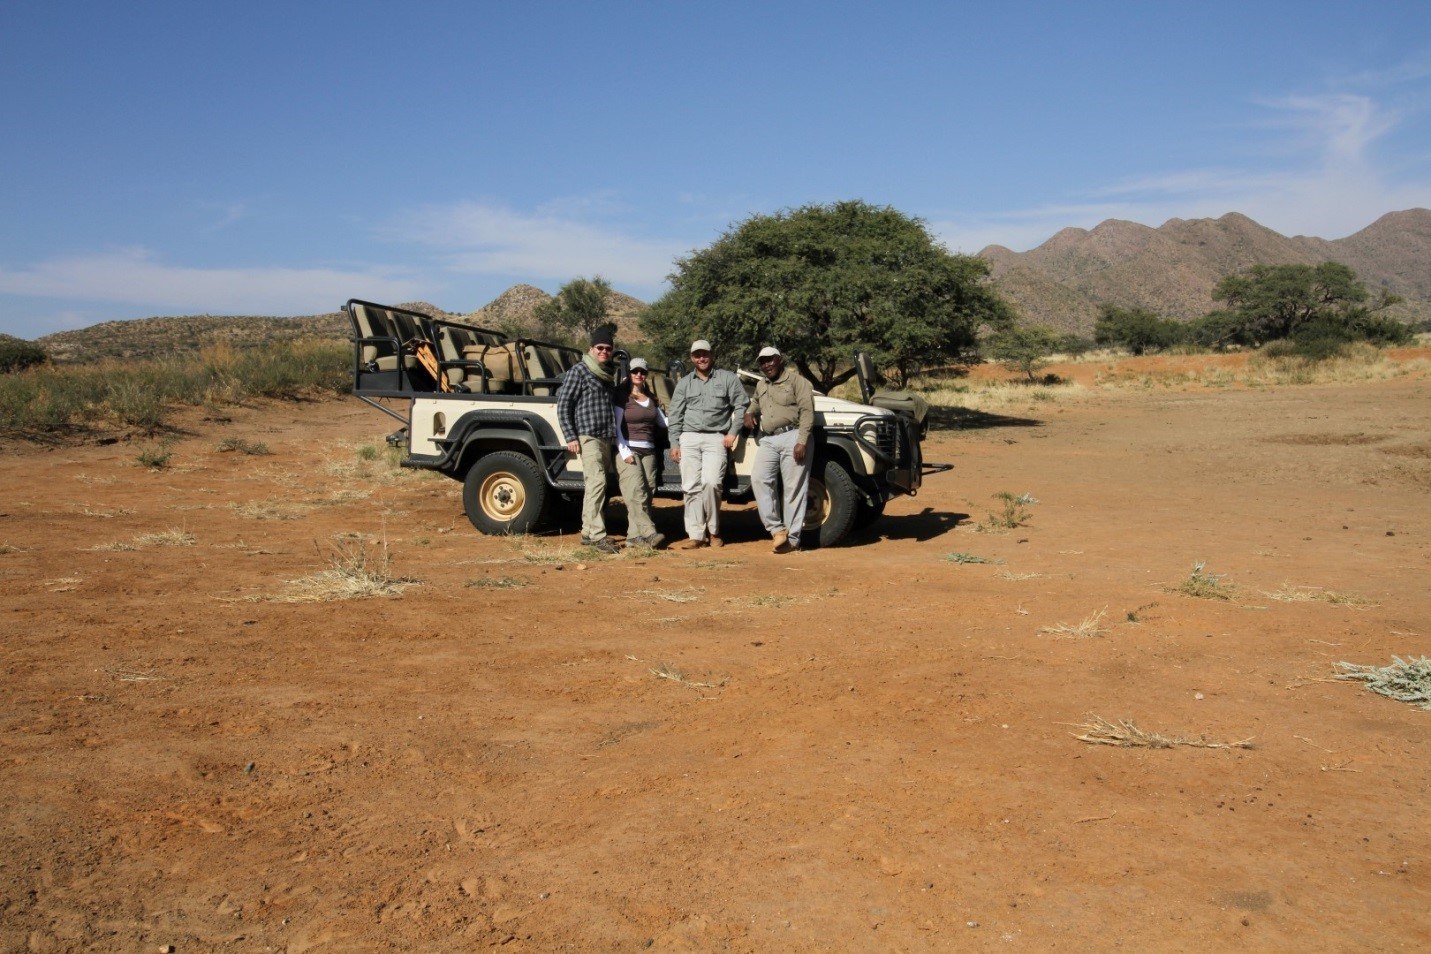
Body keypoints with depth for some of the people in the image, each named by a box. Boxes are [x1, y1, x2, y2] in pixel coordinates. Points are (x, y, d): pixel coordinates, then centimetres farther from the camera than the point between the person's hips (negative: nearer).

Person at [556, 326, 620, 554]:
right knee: (597, 482, -16)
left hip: (606, 438, 7)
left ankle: (587, 533, 15)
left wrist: (615, 437, 21)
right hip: (588, 436, -7)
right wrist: (570, 437, -11)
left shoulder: (609, 373, 19)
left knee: (594, 485, 9)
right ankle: (597, 535, -18)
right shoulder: (579, 371, -2)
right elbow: (563, 405, -5)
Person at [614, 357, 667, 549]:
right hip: (627, 451, -6)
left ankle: (634, 535, 1)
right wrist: (624, 452, -14)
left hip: (648, 451, 6)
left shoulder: (651, 398, 19)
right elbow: (616, 427, -4)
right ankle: (649, 533, -23)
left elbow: (663, 422, 25)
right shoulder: (622, 396, 1)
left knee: (647, 493, -1)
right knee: (636, 494, -16)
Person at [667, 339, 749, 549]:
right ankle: (696, 536, 1)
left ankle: (714, 531, -1)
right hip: (689, 439, 3)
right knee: (691, 488, -2)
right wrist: (675, 443, 6)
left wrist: (733, 433, -2)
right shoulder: (684, 383, 17)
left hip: (716, 439, -3)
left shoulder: (727, 378, 8)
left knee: (710, 483, -19)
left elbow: (741, 405, 7)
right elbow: (675, 414, 15)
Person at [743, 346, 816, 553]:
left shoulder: (796, 381, -1)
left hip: (792, 437, -6)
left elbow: (807, 412, -8)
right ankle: (777, 529, -8)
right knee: (759, 479, -13)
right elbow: (755, 402, 41)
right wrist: (749, 413, 17)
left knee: (793, 489, -5)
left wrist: (802, 442, -18)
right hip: (767, 440, 6)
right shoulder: (761, 386, 20)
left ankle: (792, 538, -1)